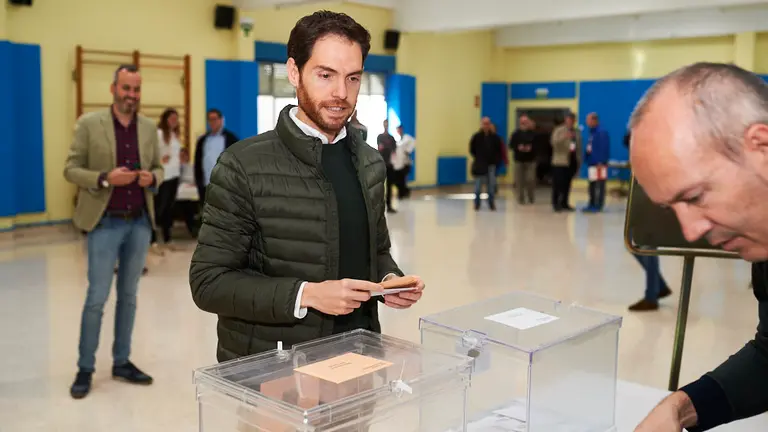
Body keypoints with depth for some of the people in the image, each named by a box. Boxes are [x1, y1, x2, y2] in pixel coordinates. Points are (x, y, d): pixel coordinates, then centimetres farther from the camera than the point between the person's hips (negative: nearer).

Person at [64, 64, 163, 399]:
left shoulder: (149, 128, 7)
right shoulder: (89, 124, -4)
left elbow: (158, 168, 14)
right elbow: (70, 169, -4)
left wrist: (152, 178, -9)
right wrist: (105, 179, -20)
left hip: (140, 223, 4)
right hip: (105, 223, -4)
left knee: (128, 296, 11)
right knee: (97, 298, -1)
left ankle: (122, 362, 23)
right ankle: (85, 368, 12)